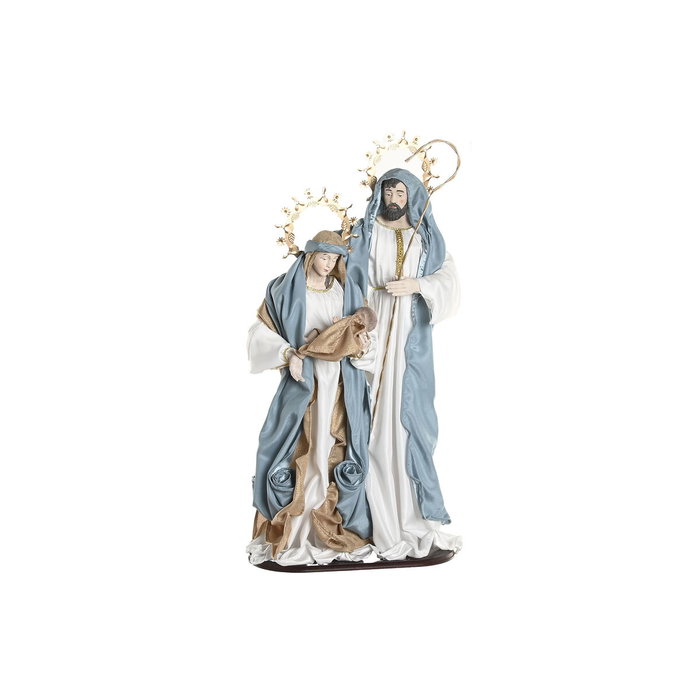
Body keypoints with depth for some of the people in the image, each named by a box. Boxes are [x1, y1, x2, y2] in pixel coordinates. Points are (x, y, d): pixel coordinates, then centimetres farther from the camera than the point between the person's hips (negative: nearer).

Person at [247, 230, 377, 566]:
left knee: (336, 456, 1)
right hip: (301, 384, -2)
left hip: (342, 389, 3)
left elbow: (364, 341, 10)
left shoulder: (347, 293, 11)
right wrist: (288, 354, -17)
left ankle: (335, 532, 10)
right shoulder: (285, 290, 2)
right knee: (295, 457, -5)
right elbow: (261, 331, -1)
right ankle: (290, 533, 4)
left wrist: (362, 347, -13)